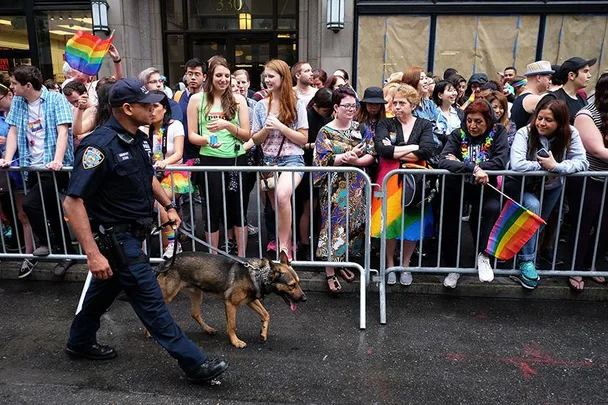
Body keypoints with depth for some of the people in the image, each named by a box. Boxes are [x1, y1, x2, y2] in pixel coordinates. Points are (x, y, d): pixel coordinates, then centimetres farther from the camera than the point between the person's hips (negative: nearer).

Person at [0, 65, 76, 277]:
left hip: (54, 167, -7)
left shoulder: (55, 99, -9)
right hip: (33, 167, 7)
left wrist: (57, 160, -28)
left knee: (29, 203, -17)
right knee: (51, 211, 11)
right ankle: (69, 252, 24)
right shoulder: (17, 102, 9)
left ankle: (48, 242, 8)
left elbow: (63, 131, -17)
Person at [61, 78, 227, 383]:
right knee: (150, 299, -3)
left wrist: (168, 206, 15)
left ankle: (79, 342, 47)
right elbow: (73, 202, -26)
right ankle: (194, 363, 5)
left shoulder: (139, 138, 2)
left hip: (134, 231, 9)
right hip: (116, 235, -9)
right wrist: (93, 254, -30)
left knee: (107, 286, 24)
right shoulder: (100, 145, -25)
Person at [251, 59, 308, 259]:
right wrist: (266, 129, -10)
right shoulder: (260, 106, 8)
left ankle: (283, 246, -20)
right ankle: (288, 247, 29)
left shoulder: (296, 105, -2)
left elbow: (304, 139, -4)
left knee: (282, 195, -32)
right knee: (277, 209, 10)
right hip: (269, 161, 5)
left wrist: (280, 127, -14)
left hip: (292, 160, -4)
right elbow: (255, 139, 11)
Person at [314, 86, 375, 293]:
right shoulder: (326, 132, -2)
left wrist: (353, 160, -18)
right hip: (334, 186, -4)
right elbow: (323, 160, -11)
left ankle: (342, 261, 22)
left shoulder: (361, 129, 7)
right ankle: (330, 271, 0)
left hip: (357, 186, 4)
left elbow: (371, 155, -1)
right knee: (334, 222, -6)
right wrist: (347, 155, -22)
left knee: (353, 221, 6)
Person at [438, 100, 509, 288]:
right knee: (448, 216, -18)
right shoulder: (458, 134, -2)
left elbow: (501, 162, -18)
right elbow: (443, 162, -19)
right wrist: (473, 168, -34)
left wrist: (460, 164, -18)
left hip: (485, 188, -1)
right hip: (458, 187, 1)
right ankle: (452, 267, 2)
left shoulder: (498, 132, -2)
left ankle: (483, 255, -11)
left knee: (493, 208, -31)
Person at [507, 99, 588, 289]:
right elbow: (517, 165, -37)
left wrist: (556, 166, -35)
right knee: (532, 206, -29)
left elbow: (582, 162, -20)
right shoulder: (525, 133, -23)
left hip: (550, 187, 5)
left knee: (539, 222, 3)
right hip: (520, 185, -4)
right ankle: (526, 262, -23)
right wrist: (544, 165, -26)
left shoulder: (570, 134, -13)